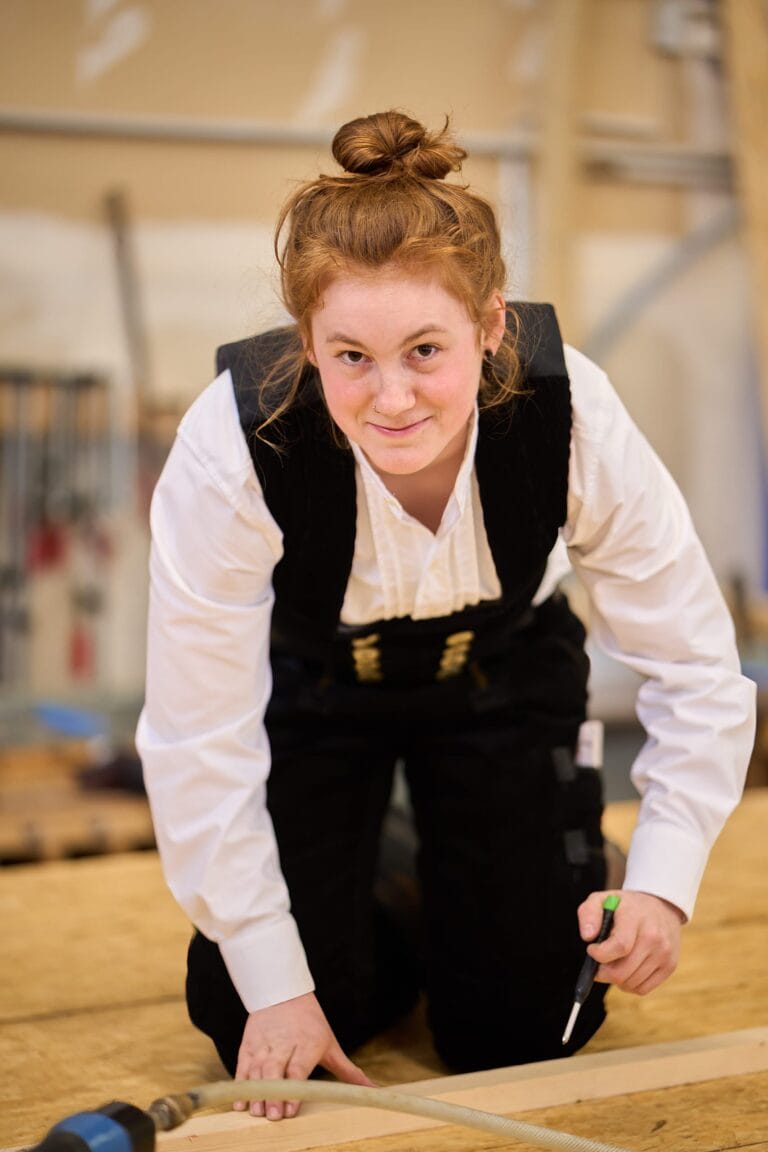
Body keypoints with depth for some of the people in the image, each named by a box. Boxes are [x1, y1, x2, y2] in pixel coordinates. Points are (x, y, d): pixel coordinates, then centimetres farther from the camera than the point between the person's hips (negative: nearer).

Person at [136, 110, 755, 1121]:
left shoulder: (573, 416, -33)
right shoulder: (233, 446, -37)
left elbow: (696, 667, -19)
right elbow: (198, 736, -26)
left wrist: (664, 879, -30)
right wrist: (274, 982, -19)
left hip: (502, 667, 1)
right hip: (308, 680, 0)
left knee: (523, 1030, 2)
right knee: (257, 1029, -2)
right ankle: (367, 887, 28)